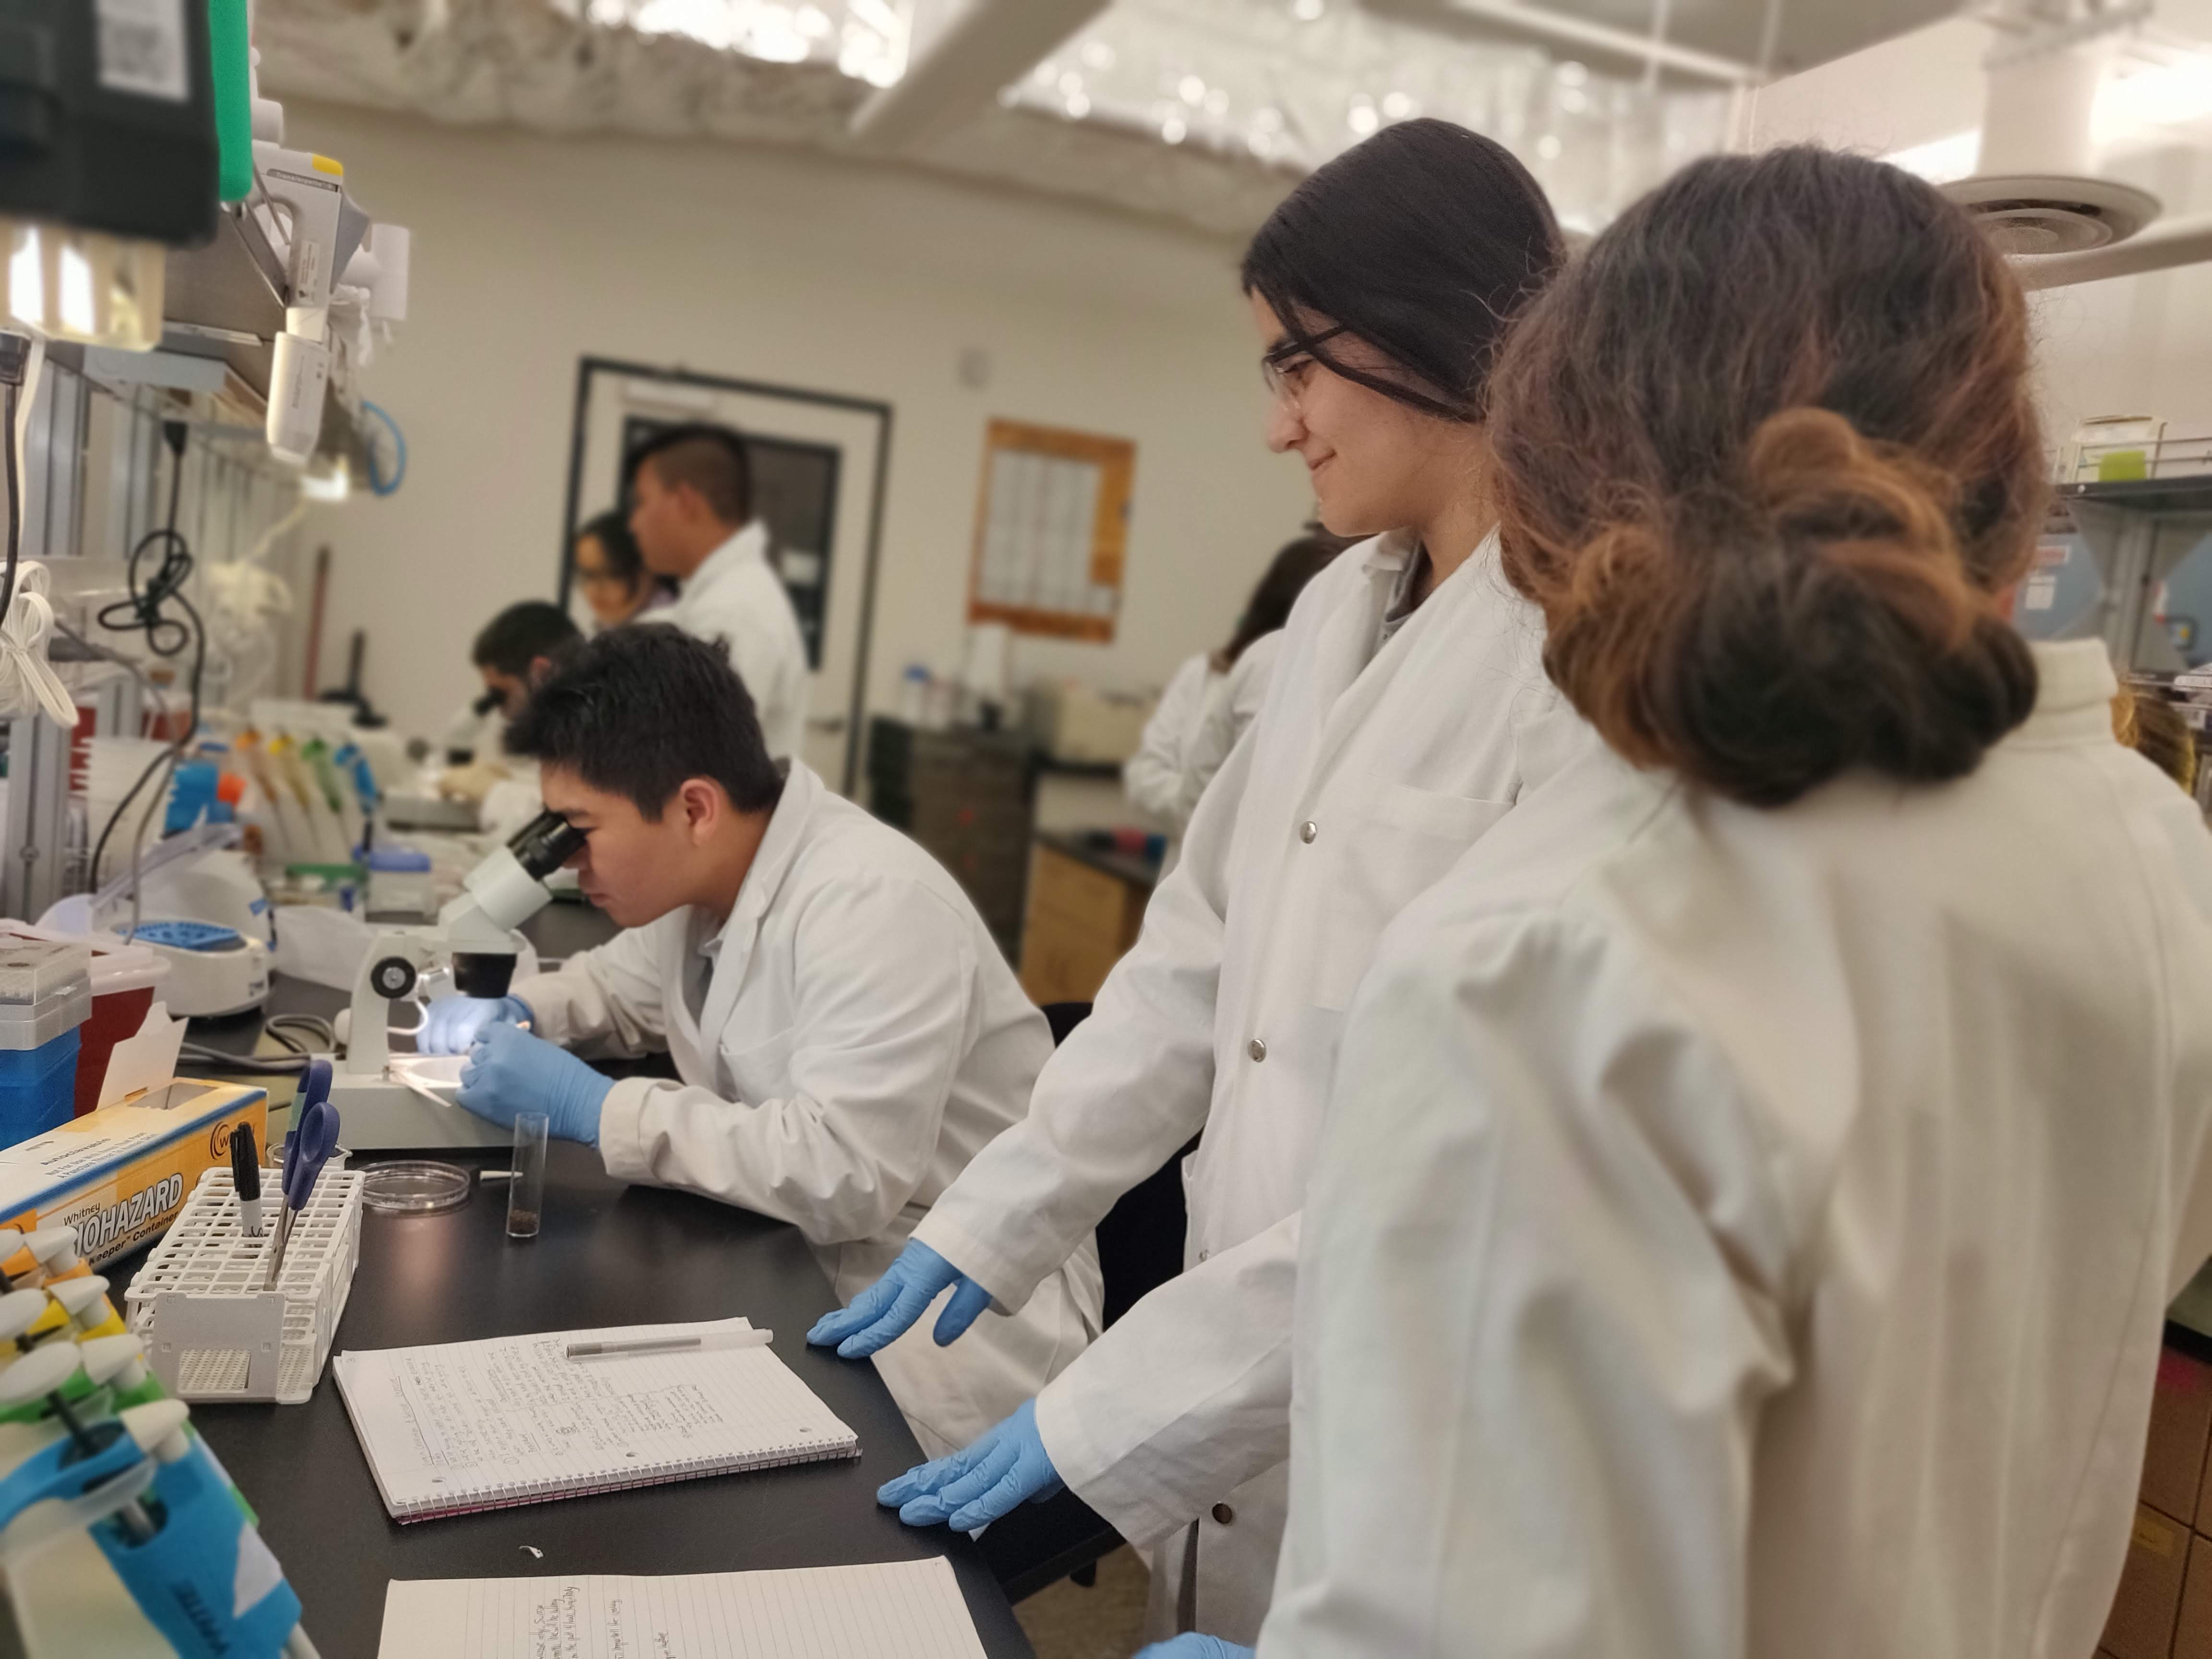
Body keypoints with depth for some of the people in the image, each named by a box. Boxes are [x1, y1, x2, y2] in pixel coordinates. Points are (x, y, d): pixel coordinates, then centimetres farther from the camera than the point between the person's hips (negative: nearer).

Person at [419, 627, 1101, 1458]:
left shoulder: (871, 903, -24)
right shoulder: (701, 877, 2)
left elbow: (842, 1174, -32)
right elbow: (624, 983, 25)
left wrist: (593, 1106, -24)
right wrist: (512, 1012, 3)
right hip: (809, 1271, 7)